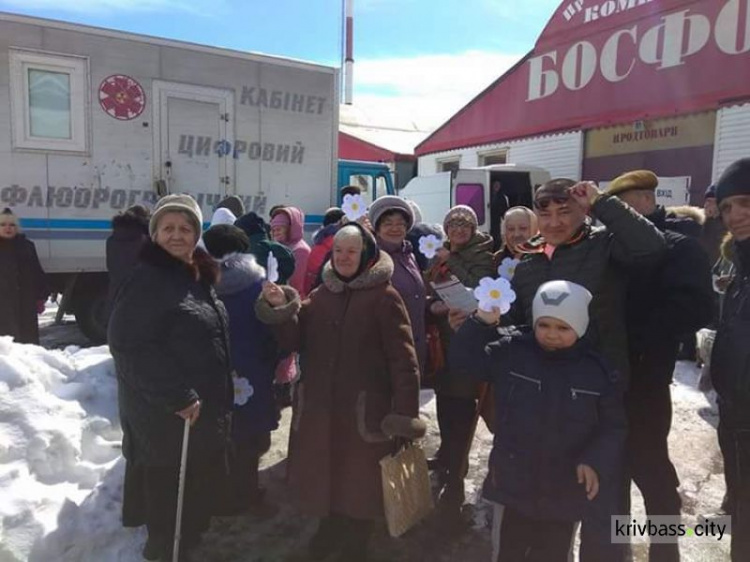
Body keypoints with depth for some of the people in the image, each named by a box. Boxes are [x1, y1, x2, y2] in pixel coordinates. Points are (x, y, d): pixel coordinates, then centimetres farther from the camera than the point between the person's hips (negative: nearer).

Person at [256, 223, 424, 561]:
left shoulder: (384, 297, -9)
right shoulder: (320, 295, 8)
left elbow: (402, 357, -13)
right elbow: (295, 341, 4)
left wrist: (406, 412, -17)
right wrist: (282, 309, -13)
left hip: (365, 407, -4)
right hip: (320, 404, 5)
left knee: (361, 477, 10)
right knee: (324, 472, 17)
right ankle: (329, 529, 44)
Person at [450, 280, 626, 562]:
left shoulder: (598, 371, -7)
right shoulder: (510, 352, -8)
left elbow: (613, 427, -1)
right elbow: (464, 360, -7)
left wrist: (597, 463, -17)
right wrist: (482, 323, -21)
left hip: (565, 493, 0)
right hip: (512, 483, 0)